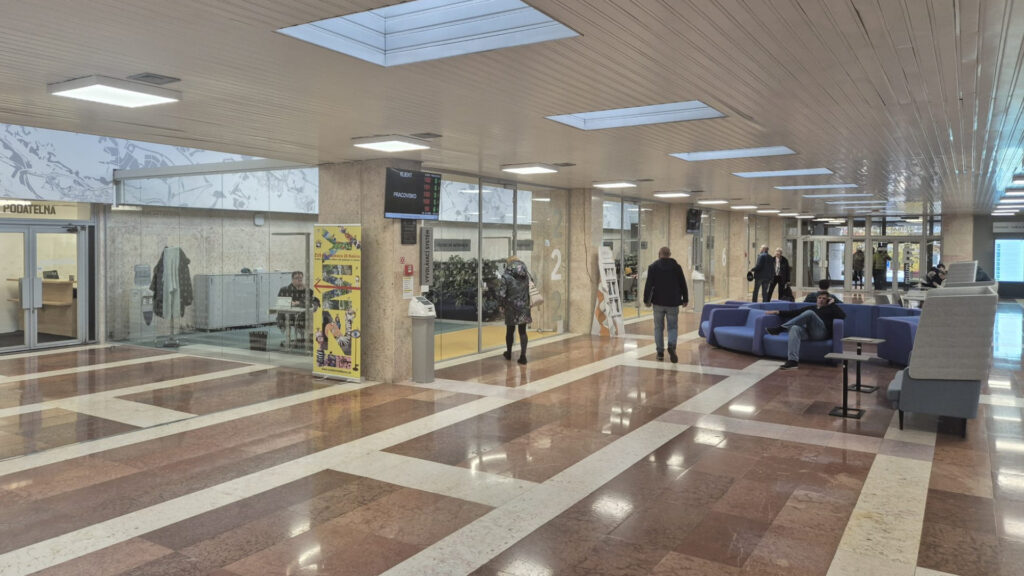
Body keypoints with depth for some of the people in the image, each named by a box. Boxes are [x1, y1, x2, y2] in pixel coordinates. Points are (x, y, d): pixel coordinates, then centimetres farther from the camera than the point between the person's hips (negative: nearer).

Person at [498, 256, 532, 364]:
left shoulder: (506, 276, -11)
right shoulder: (526, 275, 1)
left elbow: (501, 294, -13)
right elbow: (531, 290, 2)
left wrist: (503, 305, 2)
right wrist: (528, 303, 13)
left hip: (511, 308, -2)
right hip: (524, 308, 2)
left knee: (510, 331, 14)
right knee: (523, 332, 8)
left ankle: (508, 353, 30)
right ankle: (523, 356, 1)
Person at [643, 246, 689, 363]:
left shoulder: (653, 267, -2)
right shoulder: (676, 266, 1)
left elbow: (648, 285, -5)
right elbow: (683, 284, 4)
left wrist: (646, 300, 2)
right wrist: (685, 299, 14)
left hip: (658, 302, 0)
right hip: (672, 302, 0)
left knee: (658, 327, 10)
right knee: (673, 327, 6)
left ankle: (660, 352, 10)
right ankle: (671, 346, -19)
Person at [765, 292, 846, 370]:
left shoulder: (830, 309, 22)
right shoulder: (811, 308, 33)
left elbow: (843, 315, 2)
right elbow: (793, 312, 27)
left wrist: (833, 304, 9)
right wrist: (778, 312, 18)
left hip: (822, 333, -3)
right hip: (807, 332, 3)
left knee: (809, 313, -29)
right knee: (795, 328, -34)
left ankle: (780, 328, -33)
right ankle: (793, 361, -49)